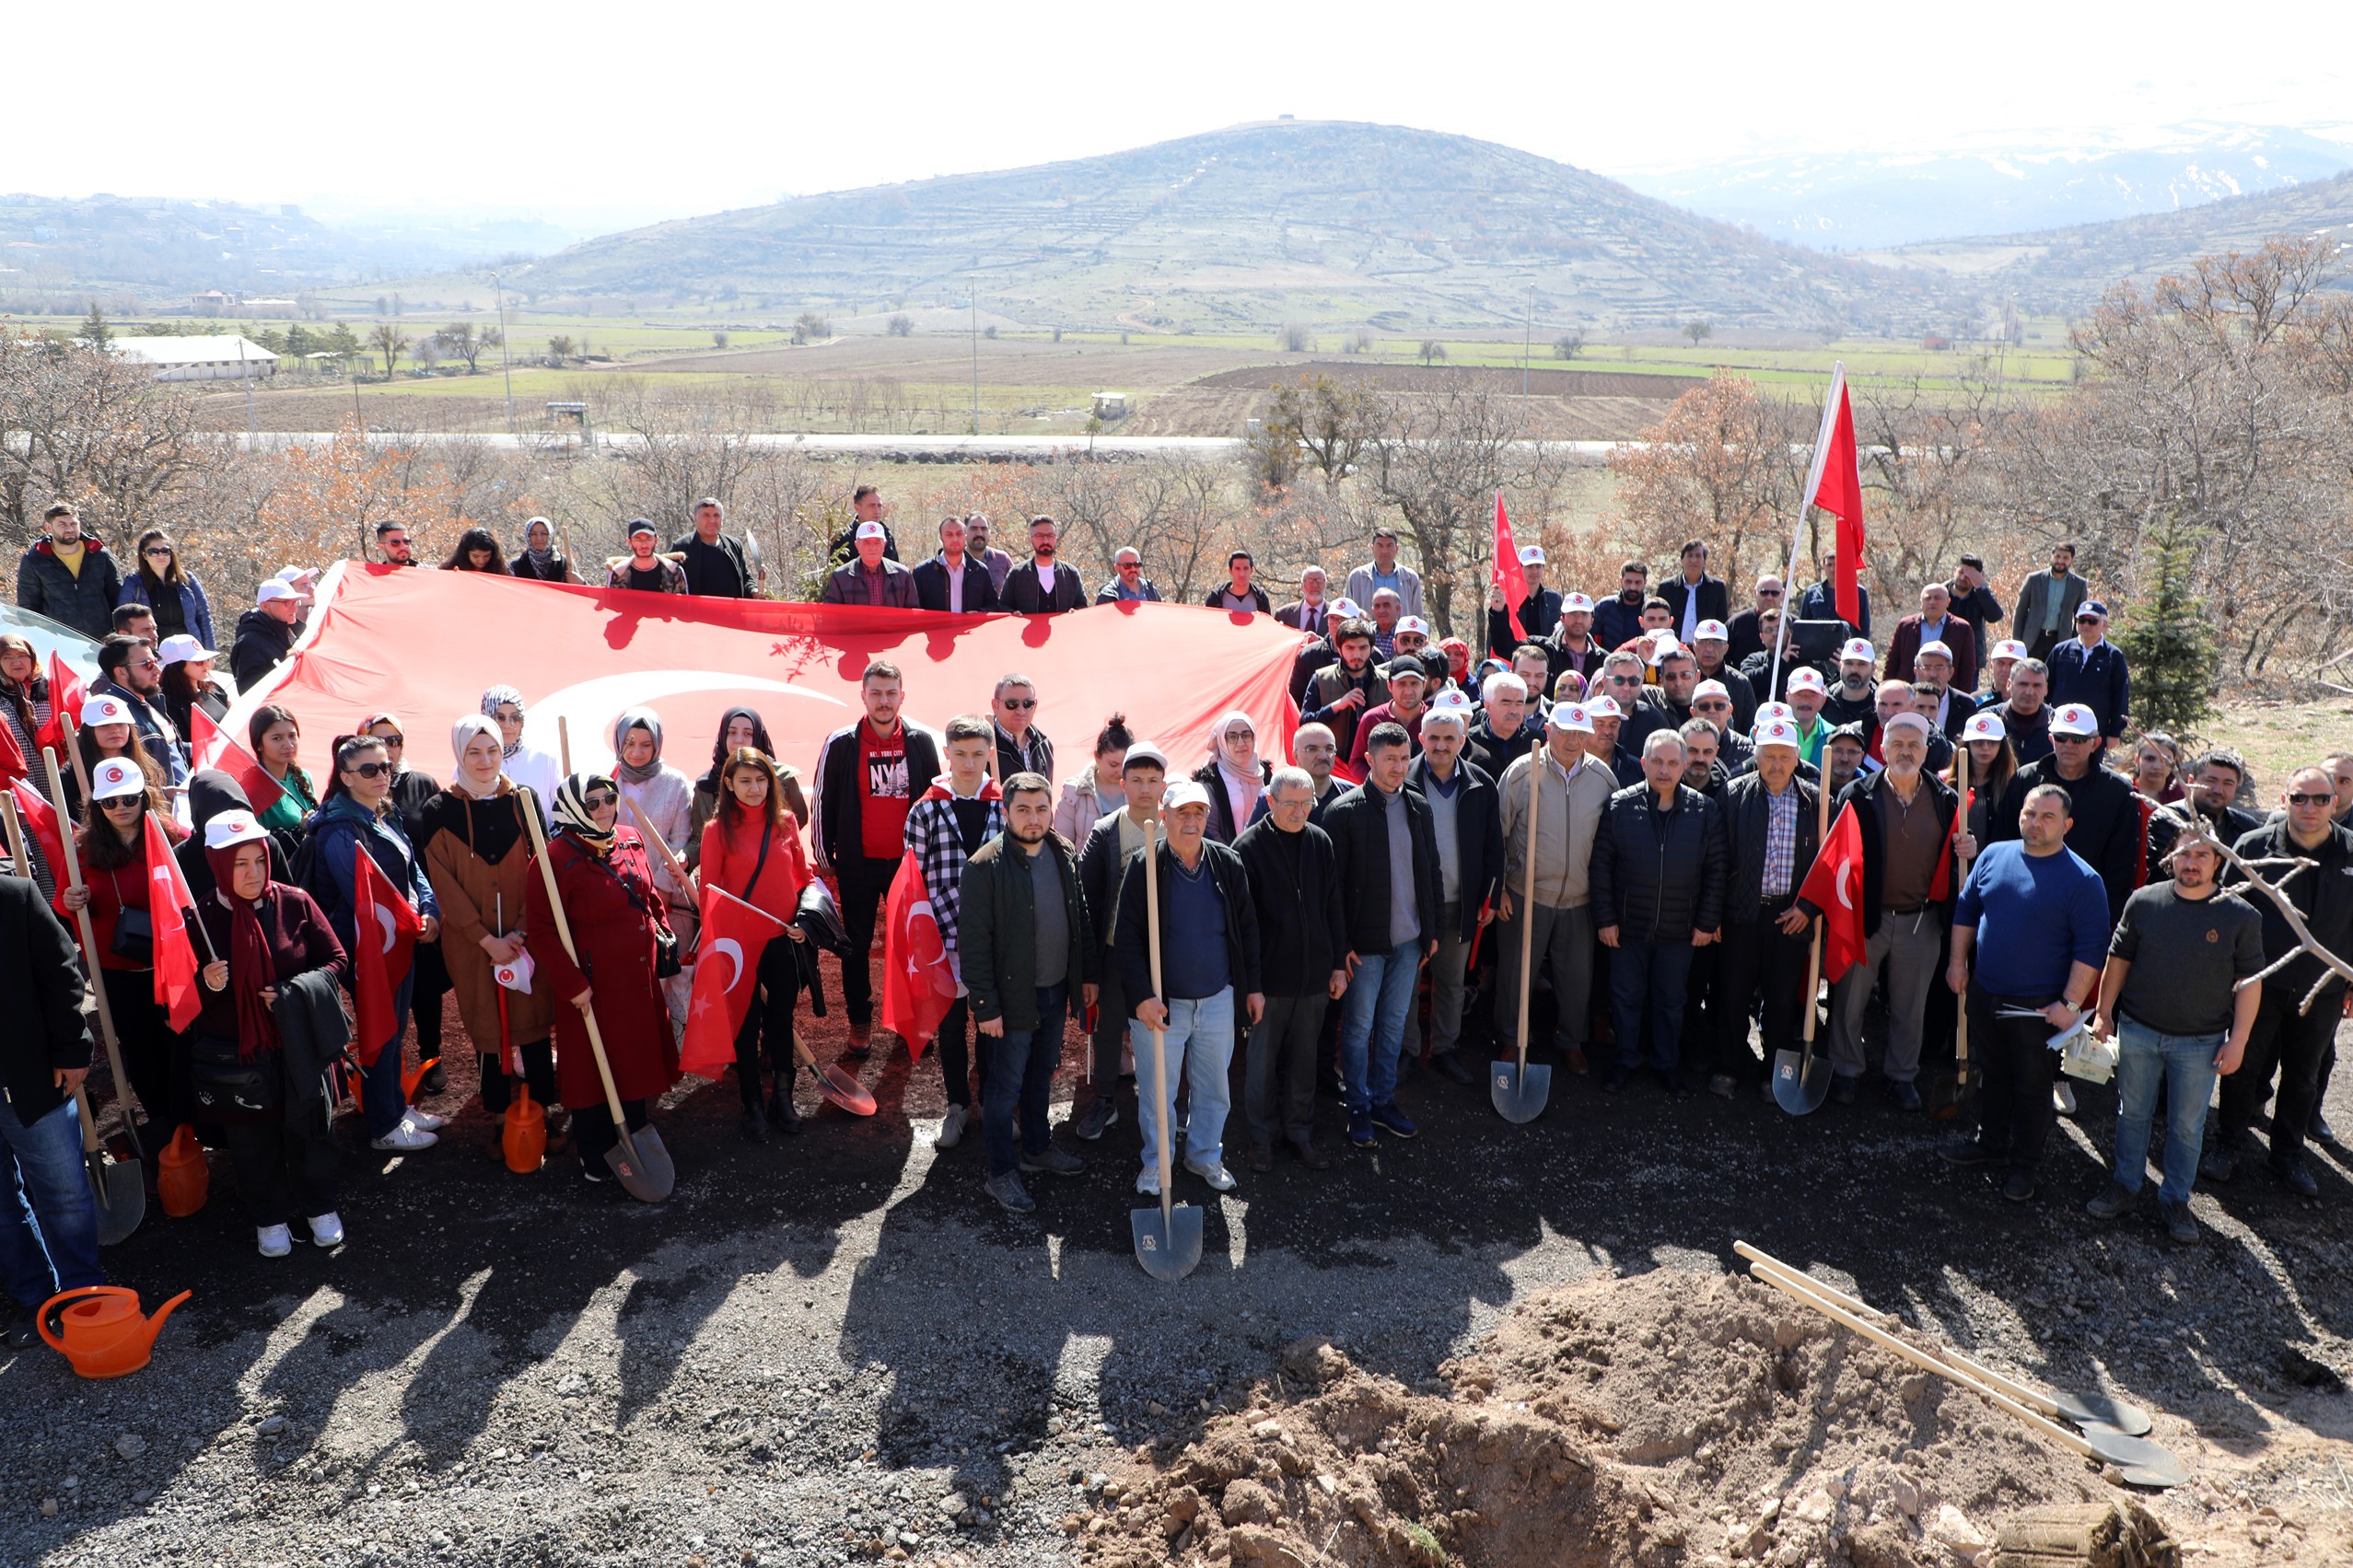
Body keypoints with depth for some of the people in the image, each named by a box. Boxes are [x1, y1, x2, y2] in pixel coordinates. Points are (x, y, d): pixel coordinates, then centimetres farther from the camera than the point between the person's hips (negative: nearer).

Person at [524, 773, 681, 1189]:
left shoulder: (630, 840, 3)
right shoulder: (559, 855, -18)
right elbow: (539, 928, -18)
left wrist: (664, 936, 11)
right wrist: (571, 983, -19)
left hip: (638, 979, 7)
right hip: (592, 985, -7)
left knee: (637, 1059, 16)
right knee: (592, 1068, 7)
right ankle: (594, 1158, 24)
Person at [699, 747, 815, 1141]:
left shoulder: (786, 821, 1)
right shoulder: (717, 830, -7)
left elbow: (803, 876, 10)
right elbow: (709, 892, -4)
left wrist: (805, 920, -2)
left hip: (784, 941, 3)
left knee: (781, 1020, 13)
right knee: (747, 1024, 8)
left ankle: (783, 1098, 28)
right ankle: (752, 1105, 22)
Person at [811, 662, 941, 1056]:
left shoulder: (921, 742, 0)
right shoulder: (841, 743, -5)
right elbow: (823, 803, 1)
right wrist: (824, 856, 3)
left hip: (909, 860, 1)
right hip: (858, 863, -1)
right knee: (857, 943, 8)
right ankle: (859, 1020, 20)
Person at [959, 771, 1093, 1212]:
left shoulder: (1064, 856, 1)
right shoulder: (985, 867, -19)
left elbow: (1080, 919, 12)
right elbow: (974, 942, -18)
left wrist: (1087, 974, 13)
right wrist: (986, 1005, -18)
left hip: (1056, 991, 6)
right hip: (1013, 998, -6)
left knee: (1042, 1075, 23)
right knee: (1005, 1087, 6)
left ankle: (1037, 1147, 42)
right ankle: (1001, 1173, 21)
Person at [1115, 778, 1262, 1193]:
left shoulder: (1227, 864, 0)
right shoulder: (1144, 867, -10)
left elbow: (1247, 929, 9)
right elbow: (1127, 938, -11)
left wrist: (1253, 986, 9)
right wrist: (1142, 996, -18)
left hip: (1218, 1000, 3)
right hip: (1160, 1003, -3)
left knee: (1214, 1088, 15)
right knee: (1157, 1092, 9)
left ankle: (1206, 1155, 36)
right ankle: (1156, 1163, 29)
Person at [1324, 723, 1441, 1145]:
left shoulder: (1418, 808, 6)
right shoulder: (1344, 812, -11)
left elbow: (1430, 871, 12)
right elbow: (1333, 882, -10)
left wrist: (1432, 931, 11)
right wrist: (1340, 943, -12)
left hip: (1408, 938, 5)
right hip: (1365, 941, -5)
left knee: (1394, 1022, 14)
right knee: (1359, 1026, 6)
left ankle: (1383, 1100, 27)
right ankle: (1358, 1107, 19)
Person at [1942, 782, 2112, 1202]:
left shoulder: (2082, 880, -13)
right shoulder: (1994, 856, 1)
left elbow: (2091, 948, -13)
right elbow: (1966, 909, 12)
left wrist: (2071, 1003, -16)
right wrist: (1958, 962, 8)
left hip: (2038, 1007, -5)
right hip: (1985, 994, 5)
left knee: (2032, 1087, 9)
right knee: (1993, 1074, 20)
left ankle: (2024, 1164, 24)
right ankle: (1989, 1142, 38)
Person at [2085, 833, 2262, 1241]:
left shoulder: (2241, 915, -8)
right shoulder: (2143, 902, -4)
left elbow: (2249, 981, -4)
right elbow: (2118, 959, 5)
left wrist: (2238, 1040, -6)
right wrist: (2104, 1013, 5)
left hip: (2201, 1042, -1)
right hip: (2138, 1031, 1)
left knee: (2187, 1127, 11)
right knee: (2133, 1114, 14)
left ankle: (2176, 1200, 27)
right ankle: (2124, 1187, 29)